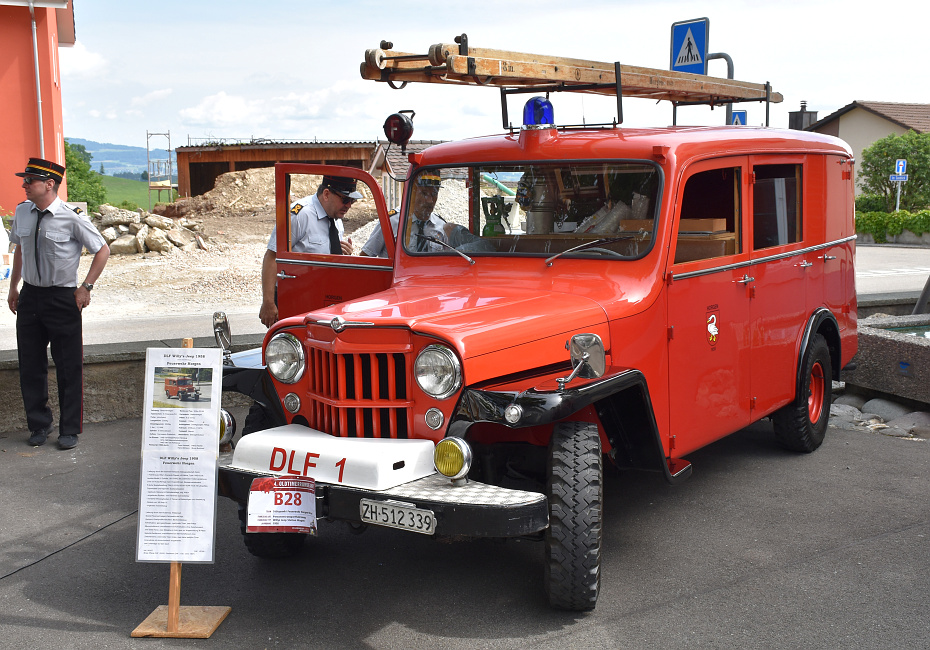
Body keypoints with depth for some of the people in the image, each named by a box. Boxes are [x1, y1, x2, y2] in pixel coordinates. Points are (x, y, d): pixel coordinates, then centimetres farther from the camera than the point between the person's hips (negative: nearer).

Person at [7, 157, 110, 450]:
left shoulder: (72, 217, -14)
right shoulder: (22, 212, 2)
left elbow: (102, 251, -4)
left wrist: (85, 288, -8)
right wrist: (13, 288, 19)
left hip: (63, 298, -5)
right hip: (30, 295, 5)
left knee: (69, 367, 4)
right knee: (30, 365, 11)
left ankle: (69, 430, 18)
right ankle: (39, 424, 29)